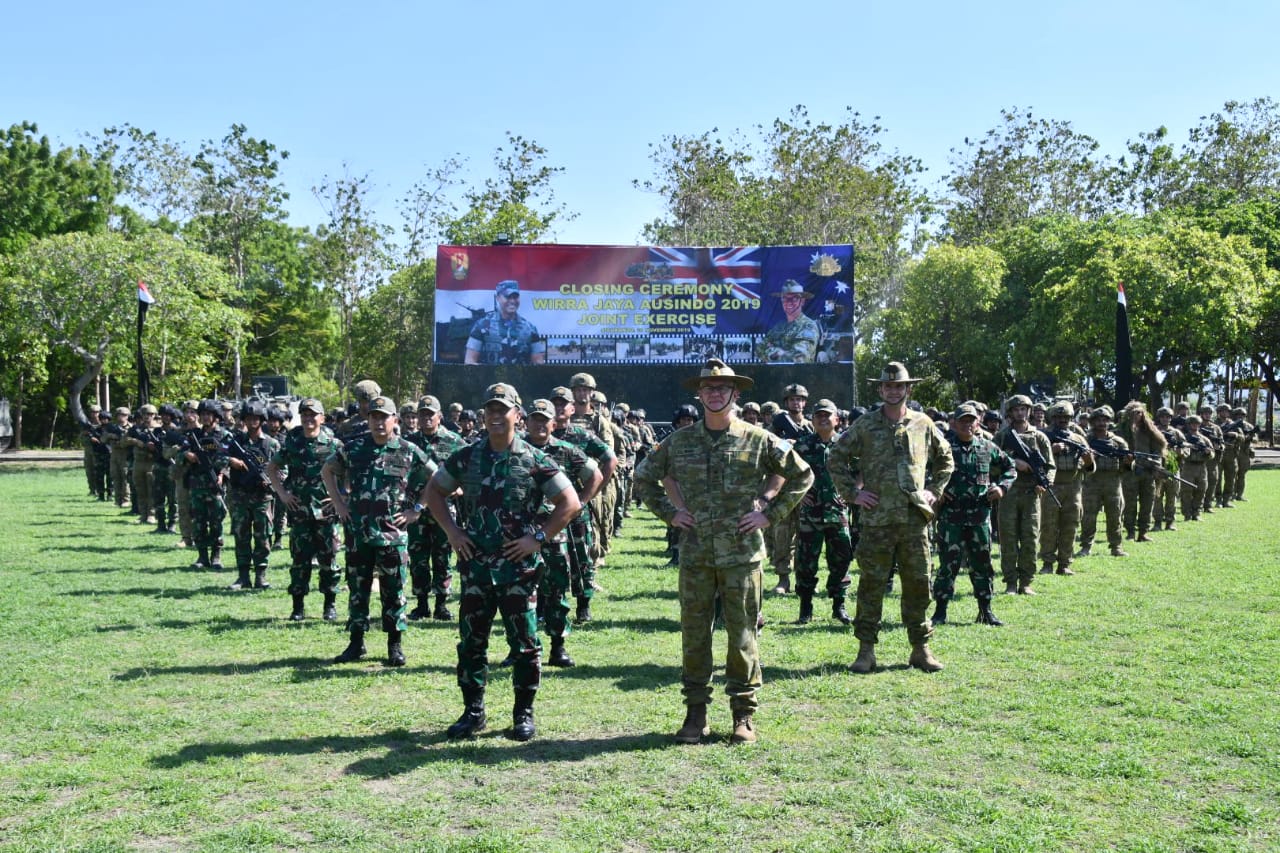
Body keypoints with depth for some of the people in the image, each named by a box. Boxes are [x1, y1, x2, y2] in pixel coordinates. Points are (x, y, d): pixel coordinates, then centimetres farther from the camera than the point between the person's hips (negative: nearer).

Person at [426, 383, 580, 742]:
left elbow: (570, 502, -4)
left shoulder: (534, 461, -4)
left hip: (519, 566, -3)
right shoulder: (467, 457, 6)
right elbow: (434, 490, 17)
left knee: (524, 642, 3)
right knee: (471, 640, 8)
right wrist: (451, 531, 5)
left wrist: (539, 537, -10)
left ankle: (523, 713, 15)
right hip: (475, 565, 3)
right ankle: (473, 712, 20)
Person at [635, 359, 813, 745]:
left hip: (743, 553, -2)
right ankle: (696, 713, 17)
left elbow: (802, 476, 6)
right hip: (695, 553, 2)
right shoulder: (679, 441, 5)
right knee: (694, 633, 6)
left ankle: (744, 715, 15)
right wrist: (669, 512, 5)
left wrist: (770, 513, -1)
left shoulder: (759, 440, 0)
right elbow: (644, 478, 17)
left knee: (742, 634, 4)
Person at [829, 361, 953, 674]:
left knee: (918, 584, 7)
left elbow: (945, 459, 23)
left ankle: (921, 648, 18)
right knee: (871, 584, 1)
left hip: (915, 518, 2)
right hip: (876, 519, -2)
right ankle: (866, 649, 9)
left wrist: (934, 490, 12)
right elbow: (837, 458, 6)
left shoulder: (923, 425, 9)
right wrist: (852, 492, -1)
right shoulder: (865, 425, 1)